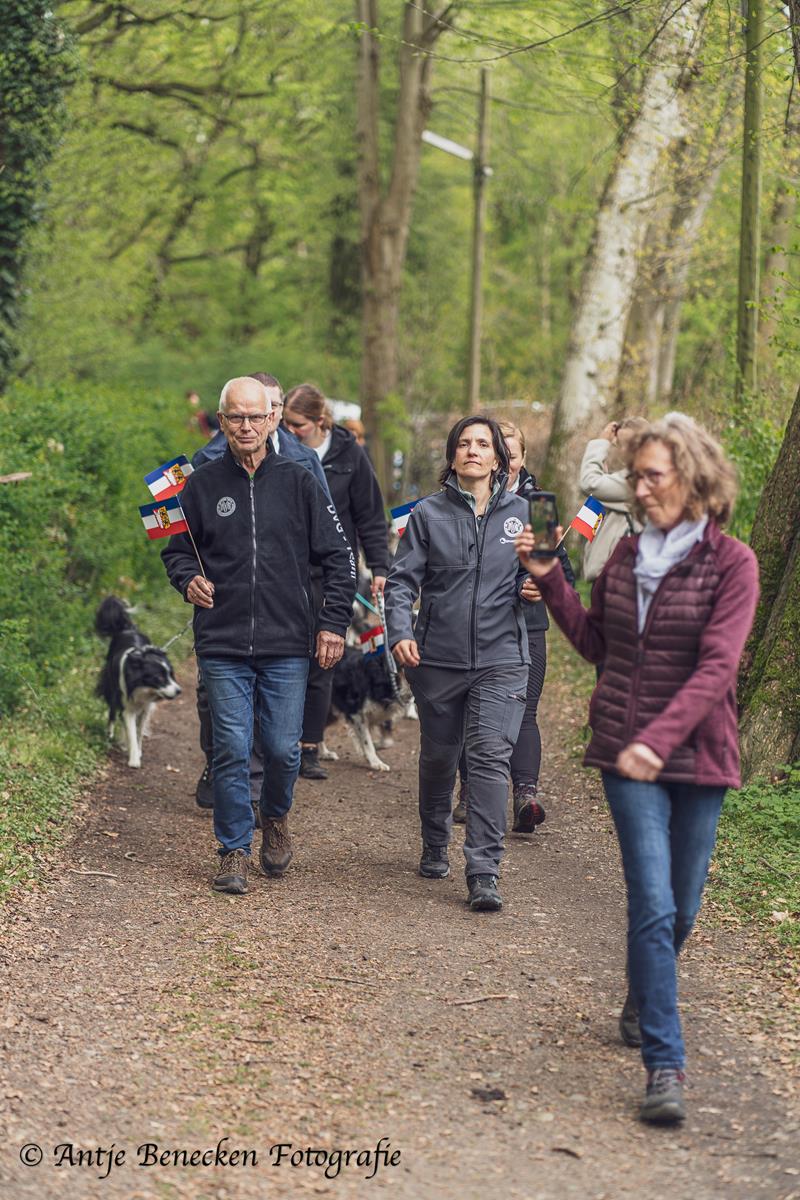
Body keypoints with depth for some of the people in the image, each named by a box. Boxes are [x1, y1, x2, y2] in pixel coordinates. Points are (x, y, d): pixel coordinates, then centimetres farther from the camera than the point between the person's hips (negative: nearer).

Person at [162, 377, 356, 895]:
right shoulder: (202, 485, 4)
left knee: (284, 750, 2)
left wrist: (334, 623, 0)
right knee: (232, 751, -1)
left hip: (287, 644, 0)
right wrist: (188, 579, -7)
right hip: (222, 645, 0)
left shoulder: (298, 482, 3)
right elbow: (176, 550, 15)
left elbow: (340, 556, 7)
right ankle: (235, 849, 13)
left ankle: (276, 817, 32)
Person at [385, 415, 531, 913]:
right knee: (438, 756, 14)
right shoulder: (429, 513, 4)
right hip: (438, 658, 1)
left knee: (491, 757, -13)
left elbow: (535, 575, 13)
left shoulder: (520, 512, 6)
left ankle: (484, 873, -14)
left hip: (501, 657, -1)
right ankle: (435, 848, 36)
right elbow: (403, 579, 1)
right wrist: (400, 632, -16)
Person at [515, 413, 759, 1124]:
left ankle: (644, 1003, 41)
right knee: (653, 904, -10)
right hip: (626, 751, 2)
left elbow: (716, 667, -17)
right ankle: (665, 1065, -11)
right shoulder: (626, 556, 8)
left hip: (696, 753, -1)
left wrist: (659, 738, -27)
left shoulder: (731, 563, -7)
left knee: (680, 908, 11)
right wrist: (549, 579, 8)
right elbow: (596, 644, 17)